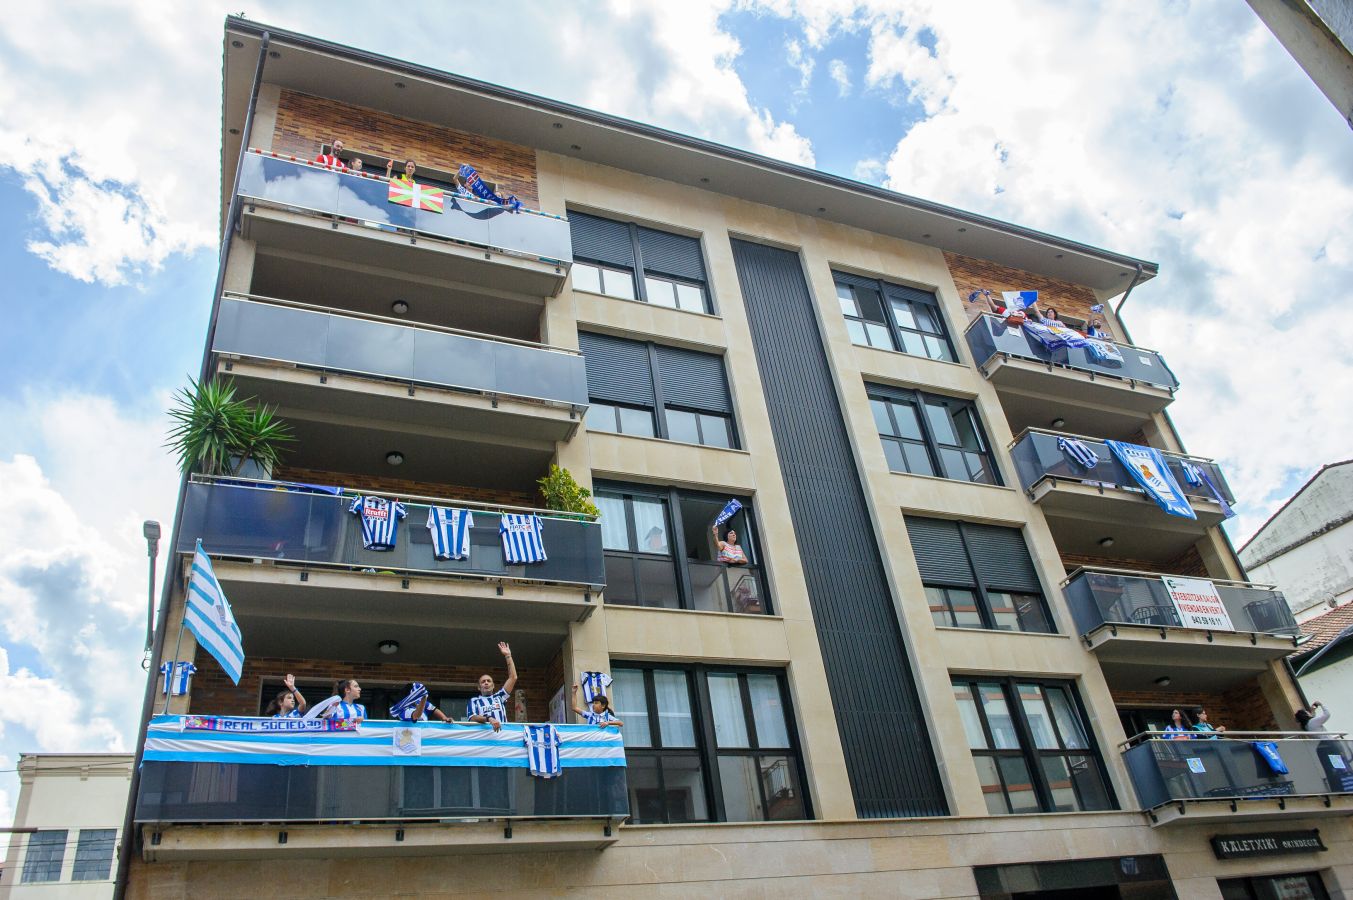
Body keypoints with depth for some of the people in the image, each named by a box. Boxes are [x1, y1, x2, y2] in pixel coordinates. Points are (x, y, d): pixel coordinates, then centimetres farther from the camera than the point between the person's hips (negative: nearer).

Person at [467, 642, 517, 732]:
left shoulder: (499, 697, 26)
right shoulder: (473, 701, 19)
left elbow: (513, 678, 20)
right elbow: (473, 718, 1)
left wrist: (508, 656, 19)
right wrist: (489, 719, -18)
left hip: (502, 733, 2)